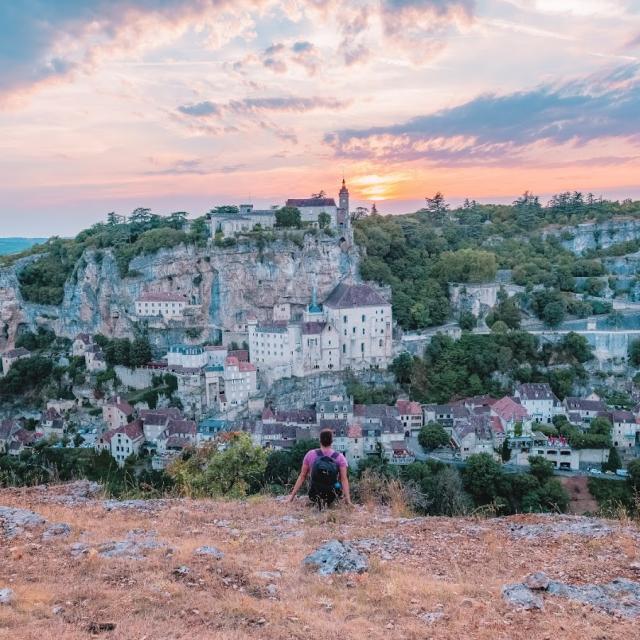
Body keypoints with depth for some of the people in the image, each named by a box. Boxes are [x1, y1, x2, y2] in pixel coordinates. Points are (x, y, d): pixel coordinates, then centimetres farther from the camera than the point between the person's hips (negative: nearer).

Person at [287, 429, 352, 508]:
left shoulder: (310, 455, -8)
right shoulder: (340, 457, -10)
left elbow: (302, 476, -6)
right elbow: (344, 479, -16)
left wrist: (292, 495, 0)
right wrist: (348, 499, -15)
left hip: (314, 495, 1)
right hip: (332, 495, 0)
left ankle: (317, 503, 14)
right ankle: (329, 502, 15)